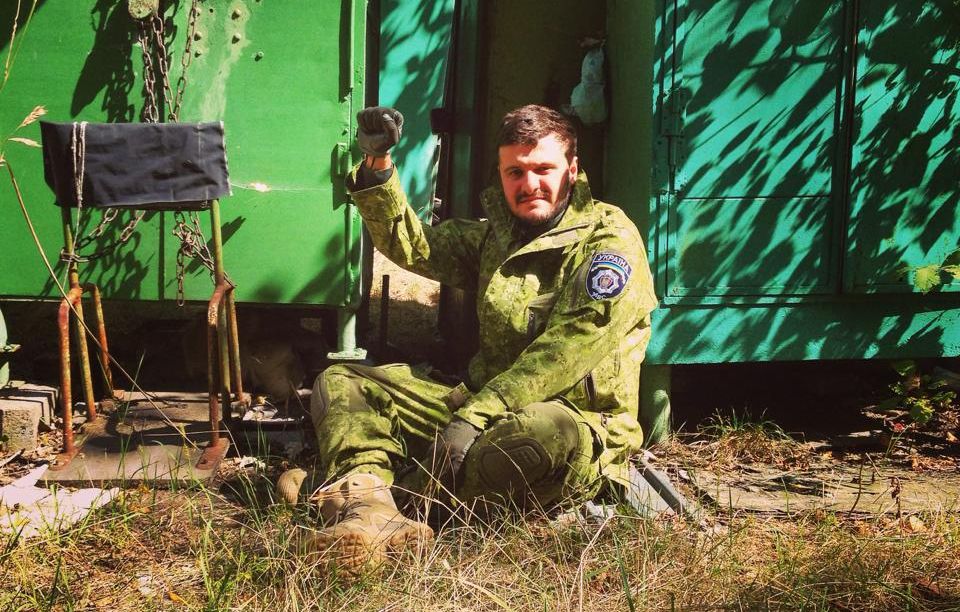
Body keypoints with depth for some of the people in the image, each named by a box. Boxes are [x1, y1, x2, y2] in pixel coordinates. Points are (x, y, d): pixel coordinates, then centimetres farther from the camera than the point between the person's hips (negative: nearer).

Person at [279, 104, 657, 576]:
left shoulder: (609, 239, -7)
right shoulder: (494, 236, 16)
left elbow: (567, 351, -19)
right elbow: (410, 246, 10)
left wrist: (474, 417, -25)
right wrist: (377, 168, -5)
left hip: (576, 421, -7)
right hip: (482, 403, 7)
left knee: (551, 434, -43)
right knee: (340, 382, 0)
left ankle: (351, 489, -30)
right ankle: (369, 509, -32)